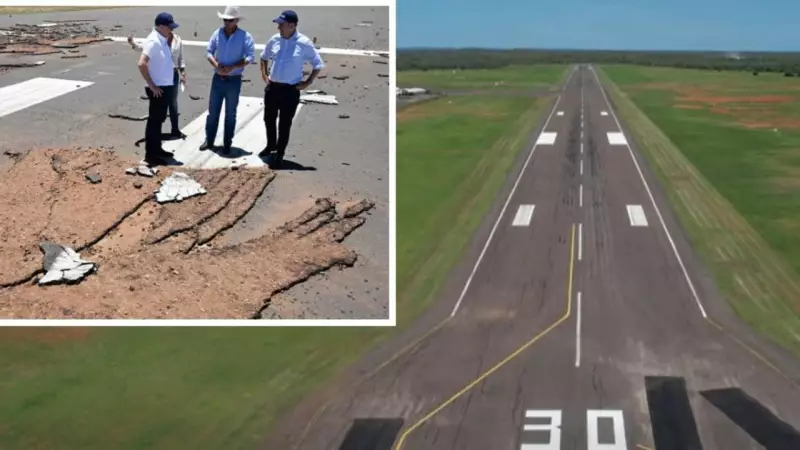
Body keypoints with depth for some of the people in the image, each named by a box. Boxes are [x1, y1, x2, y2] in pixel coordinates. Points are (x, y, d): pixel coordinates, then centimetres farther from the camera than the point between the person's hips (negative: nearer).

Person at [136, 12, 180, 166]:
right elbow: (141, 64, -29)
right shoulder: (153, 41, -20)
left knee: (159, 120, 18)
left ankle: (157, 149, 28)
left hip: (166, 87, 9)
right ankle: (150, 154, 5)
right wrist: (151, 85, -23)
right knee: (154, 121, -2)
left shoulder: (163, 40, 10)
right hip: (158, 89, -9)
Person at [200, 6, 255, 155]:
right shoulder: (217, 33, -1)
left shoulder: (245, 36, -10)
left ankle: (227, 144, 18)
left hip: (234, 80, -3)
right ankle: (209, 140, 23)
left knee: (230, 114, 7)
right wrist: (216, 65, -14)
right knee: (213, 111, 10)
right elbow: (209, 52, 4)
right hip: (218, 79, 3)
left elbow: (250, 56, -15)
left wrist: (232, 67, -23)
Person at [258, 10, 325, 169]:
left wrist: (308, 82, -7)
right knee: (269, 119, 18)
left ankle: (279, 154, 15)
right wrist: (264, 74, 12)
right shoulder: (274, 40, 1)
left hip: (290, 90, -5)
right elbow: (264, 56, 21)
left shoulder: (304, 43, -14)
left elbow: (318, 64, -4)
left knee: (285, 124, 3)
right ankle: (271, 145, 41)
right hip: (272, 87, 5)